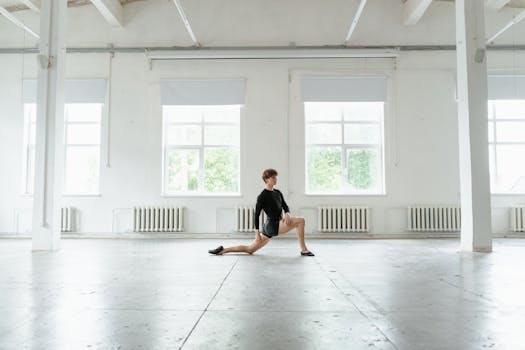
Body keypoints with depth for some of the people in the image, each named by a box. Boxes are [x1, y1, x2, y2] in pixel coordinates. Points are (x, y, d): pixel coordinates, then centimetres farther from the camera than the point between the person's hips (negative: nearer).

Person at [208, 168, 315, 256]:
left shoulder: (278, 193, 13)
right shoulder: (262, 196, -10)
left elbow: (285, 206, 14)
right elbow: (257, 214, -9)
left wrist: (287, 214, -10)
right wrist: (257, 232, -12)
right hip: (272, 225, -8)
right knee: (300, 221, -15)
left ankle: (223, 250, 16)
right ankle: (304, 250, -7)